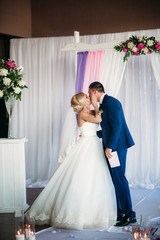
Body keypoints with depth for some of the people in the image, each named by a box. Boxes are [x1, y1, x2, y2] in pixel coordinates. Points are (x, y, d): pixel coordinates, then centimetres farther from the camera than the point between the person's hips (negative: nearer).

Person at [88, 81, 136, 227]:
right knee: (114, 179, 12)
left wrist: (109, 147, -22)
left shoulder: (111, 102, -13)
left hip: (116, 146, -10)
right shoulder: (103, 104, 18)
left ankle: (129, 215, -2)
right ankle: (119, 213, 19)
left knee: (119, 179, -8)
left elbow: (116, 126, -20)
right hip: (110, 146, 10)